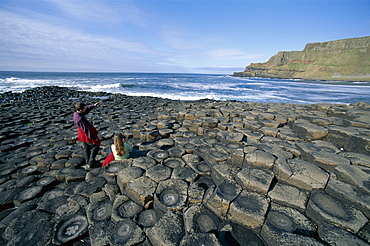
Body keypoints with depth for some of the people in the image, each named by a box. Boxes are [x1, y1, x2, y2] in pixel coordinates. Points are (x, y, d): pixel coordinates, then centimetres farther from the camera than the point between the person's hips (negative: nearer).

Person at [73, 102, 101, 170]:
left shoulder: (75, 114, -4)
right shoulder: (80, 119, -30)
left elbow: (86, 111, 12)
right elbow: (86, 129, -26)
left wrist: (94, 105, 4)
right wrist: (93, 137, -18)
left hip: (82, 135, 9)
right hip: (87, 135, -9)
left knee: (86, 149, 20)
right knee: (95, 147, 7)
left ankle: (88, 163, 34)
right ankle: (90, 164, 9)